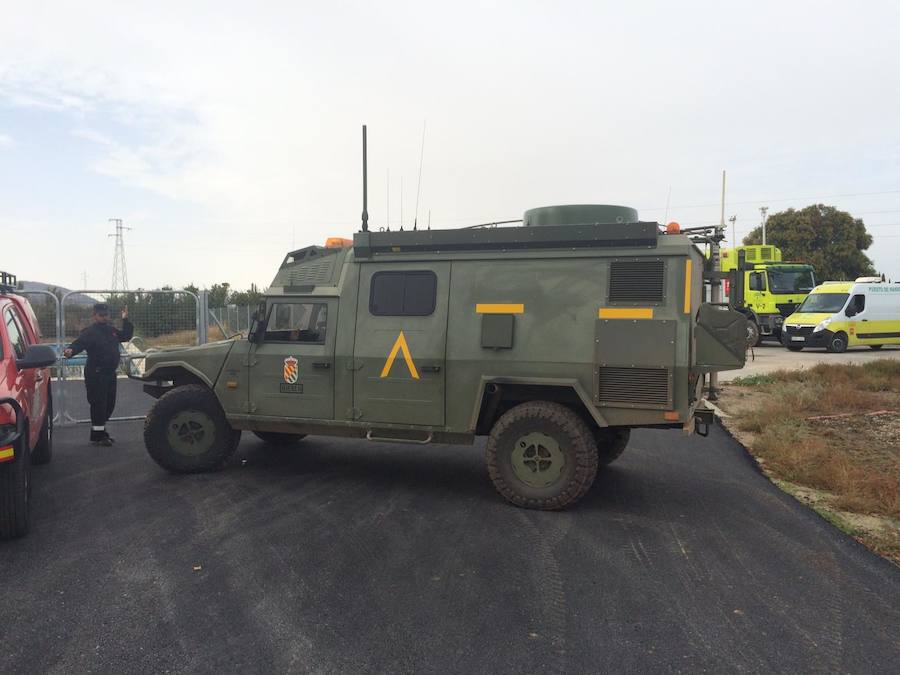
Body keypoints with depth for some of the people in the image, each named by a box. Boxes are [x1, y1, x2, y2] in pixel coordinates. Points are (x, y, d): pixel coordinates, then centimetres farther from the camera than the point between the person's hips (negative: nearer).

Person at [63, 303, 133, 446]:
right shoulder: (90, 332, -9)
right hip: (96, 374, -8)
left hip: (110, 373, 8)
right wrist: (70, 350, -44)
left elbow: (126, 335, 25)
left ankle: (101, 431, 28)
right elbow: (78, 343, -22)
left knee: (109, 404, 14)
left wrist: (125, 320, 15)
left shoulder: (112, 330, 14)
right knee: (98, 404, -7)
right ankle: (97, 435, 0)